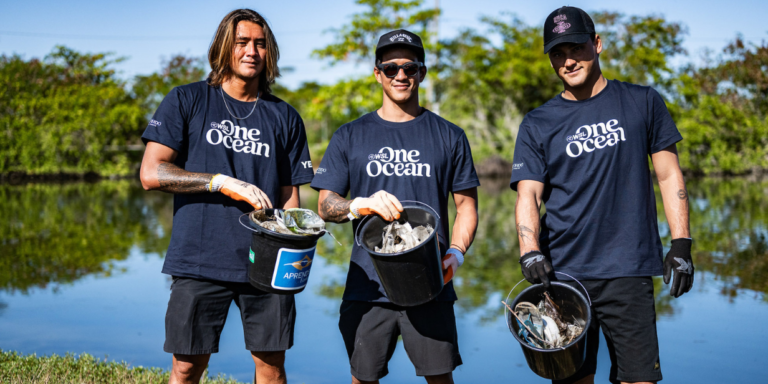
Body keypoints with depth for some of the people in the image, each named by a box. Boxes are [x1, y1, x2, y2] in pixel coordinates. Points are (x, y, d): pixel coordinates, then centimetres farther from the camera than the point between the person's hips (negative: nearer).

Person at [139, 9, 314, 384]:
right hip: (200, 259, -2)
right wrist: (223, 182, -14)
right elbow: (151, 174, -4)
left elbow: (289, 195, 10)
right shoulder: (186, 101, 4)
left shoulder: (284, 117, 11)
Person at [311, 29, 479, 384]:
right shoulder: (350, 136, 8)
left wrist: (456, 253, -8)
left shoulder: (449, 136, 9)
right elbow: (324, 206, 5)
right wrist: (361, 205, -17)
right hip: (368, 286, 1)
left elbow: (466, 205, 10)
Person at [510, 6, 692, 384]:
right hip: (563, 273, 1)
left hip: (628, 269, -1)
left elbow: (669, 175, 10)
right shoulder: (537, 124, 8)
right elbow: (528, 195, 0)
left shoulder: (642, 102, 9)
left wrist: (680, 244, 2)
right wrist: (530, 250, -18)